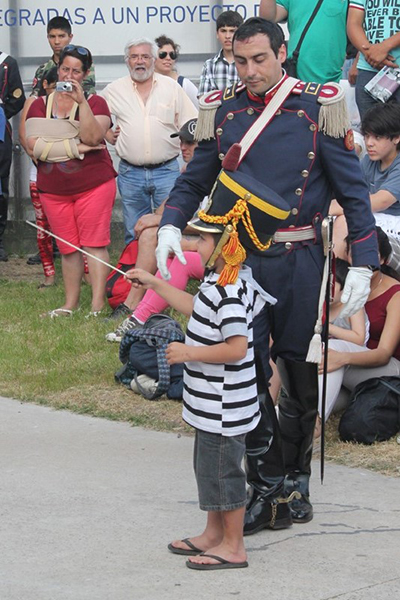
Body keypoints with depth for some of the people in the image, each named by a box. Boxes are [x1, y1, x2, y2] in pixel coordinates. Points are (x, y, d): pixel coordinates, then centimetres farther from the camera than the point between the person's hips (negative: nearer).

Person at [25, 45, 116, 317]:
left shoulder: (95, 102, 3)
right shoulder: (40, 105, 8)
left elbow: (93, 137, -15)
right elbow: (34, 145, -7)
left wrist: (81, 102, -20)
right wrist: (77, 147, -11)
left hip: (93, 185, -3)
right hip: (54, 190, 3)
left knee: (94, 244, -6)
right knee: (68, 247, 7)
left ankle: (97, 306, -7)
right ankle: (70, 304, 16)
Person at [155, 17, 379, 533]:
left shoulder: (318, 106, -4)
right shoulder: (222, 111, 5)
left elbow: (352, 188, -2)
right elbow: (194, 180, 13)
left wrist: (362, 263, -9)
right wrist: (169, 225, -7)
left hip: (299, 262, -2)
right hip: (241, 259, 2)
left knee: (300, 375, 9)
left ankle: (295, 480, 24)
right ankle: (267, 487, 6)